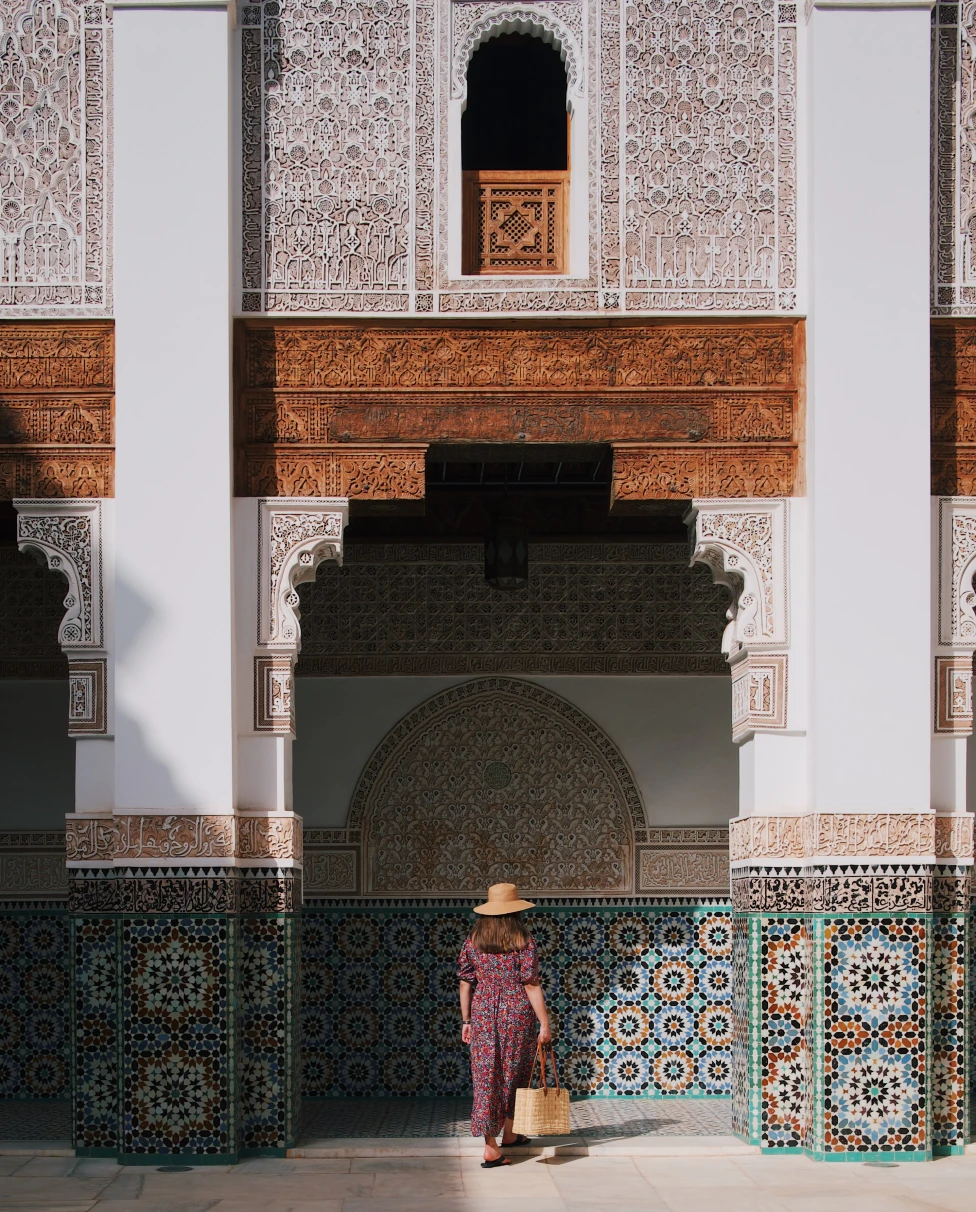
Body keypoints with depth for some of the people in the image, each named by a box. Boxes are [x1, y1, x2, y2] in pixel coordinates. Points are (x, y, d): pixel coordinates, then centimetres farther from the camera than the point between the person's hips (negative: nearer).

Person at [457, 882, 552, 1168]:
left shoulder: (473, 940, 1)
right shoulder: (523, 942, -9)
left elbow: (466, 983, 4)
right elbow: (531, 985, -11)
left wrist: (466, 1020, 12)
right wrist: (544, 1023, -7)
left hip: (483, 1013, 2)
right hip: (517, 1014, -2)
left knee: (486, 1078, 4)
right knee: (513, 1074, 17)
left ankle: (491, 1146, -1)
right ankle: (508, 1133, 31)